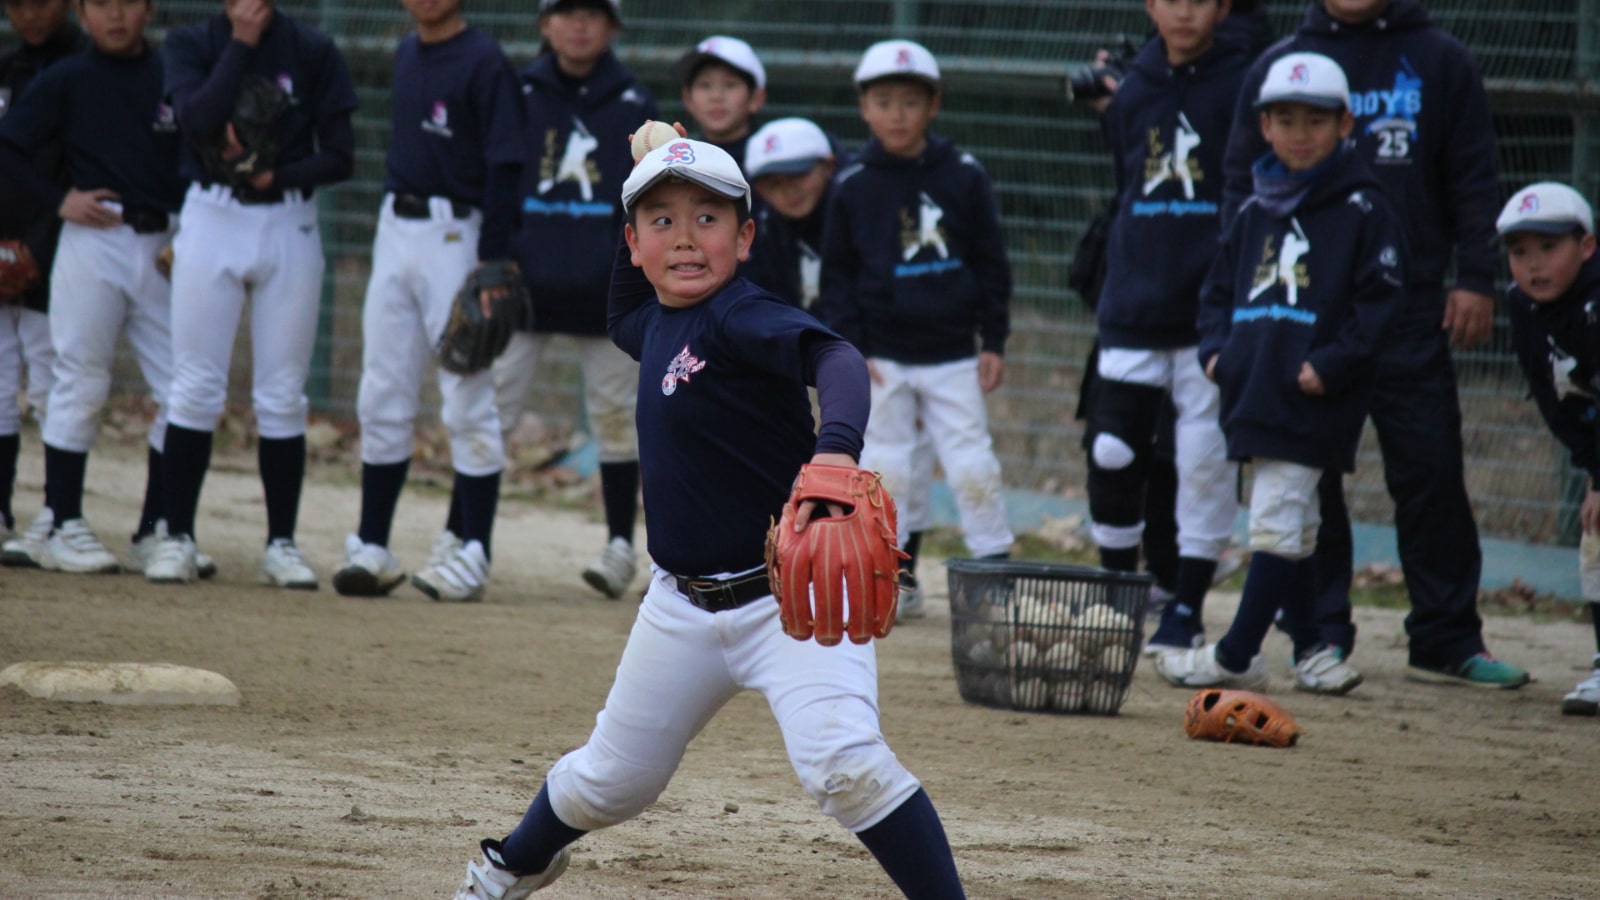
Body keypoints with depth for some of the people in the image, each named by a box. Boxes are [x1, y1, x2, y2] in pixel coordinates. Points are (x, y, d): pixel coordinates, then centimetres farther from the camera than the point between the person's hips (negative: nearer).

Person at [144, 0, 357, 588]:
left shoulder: (312, 52, 2)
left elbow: (340, 158, 0)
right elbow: (199, 119, -15)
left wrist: (276, 175, -15)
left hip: (290, 225, 0)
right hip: (210, 222, 0)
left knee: (282, 396, 2)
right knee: (195, 389, -2)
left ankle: (281, 544, 8)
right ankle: (177, 537, 4)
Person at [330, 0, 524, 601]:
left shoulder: (485, 64, -10)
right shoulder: (407, 56, 13)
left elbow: (504, 167, -13)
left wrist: (492, 264, -19)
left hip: (457, 234, -8)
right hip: (395, 229, 8)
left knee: (468, 402, -4)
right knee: (381, 400, 7)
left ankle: (470, 551, -2)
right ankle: (371, 547, 11)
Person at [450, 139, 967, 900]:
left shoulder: (741, 317, -20)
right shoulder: (655, 324, 4)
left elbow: (834, 358, -40)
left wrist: (834, 450, -61)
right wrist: (645, 188, 15)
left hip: (791, 596, -7)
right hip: (684, 603, 7)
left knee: (841, 762, -27)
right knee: (611, 781, 20)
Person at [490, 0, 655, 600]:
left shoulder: (635, 107, 4)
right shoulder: (517, 97, 3)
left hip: (607, 294, 0)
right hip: (525, 283, 0)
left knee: (615, 418, 5)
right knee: (488, 408, -4)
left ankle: (621, 546, 15)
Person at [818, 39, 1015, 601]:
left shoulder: (963, 177, -1)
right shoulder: (852, 188, 0)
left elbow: (991, 264, 4)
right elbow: (837, 276, 4)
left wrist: (994, 342, 1)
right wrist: (848, 348, -5)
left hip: (952, 354, -1)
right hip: (882, 357, 1)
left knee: (972, 465, -2)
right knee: (883, 469, 4)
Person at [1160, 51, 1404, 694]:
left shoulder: (1362, 212, -4)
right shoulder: (1255, 214, 15)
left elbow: (1380, 301, -9)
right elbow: (1220, 290, 23)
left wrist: (1331, 364, -17)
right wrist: (1215, 347, 5)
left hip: (1311, 400, -7)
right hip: (1253, 394, 7)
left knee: (1276, 523, -8)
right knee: (1292, 527, 12)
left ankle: (1237, 656, -7)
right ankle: (1311, 647, 20)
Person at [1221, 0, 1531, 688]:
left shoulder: (1440, 62, 8)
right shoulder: (1278, 67, 9)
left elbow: (1473, 178, 7)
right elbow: (1243, 183, 11)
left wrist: (1475, 278, -2)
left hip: (1411, 305, -1)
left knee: (1431, 470, -2)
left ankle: (1448, 642, 3)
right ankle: (1320, 637, 8)